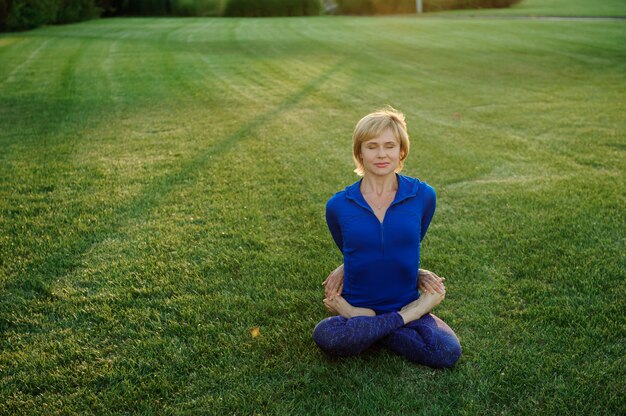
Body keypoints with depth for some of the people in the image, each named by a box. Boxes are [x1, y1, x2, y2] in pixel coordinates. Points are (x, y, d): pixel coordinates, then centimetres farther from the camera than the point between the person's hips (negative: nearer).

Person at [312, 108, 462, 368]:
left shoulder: (423, 196, -4)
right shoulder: (338, 206, -5)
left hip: (407, 305, 1)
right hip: (356, 306, -1)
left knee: (448, 353, -26)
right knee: (326, 337, -33)